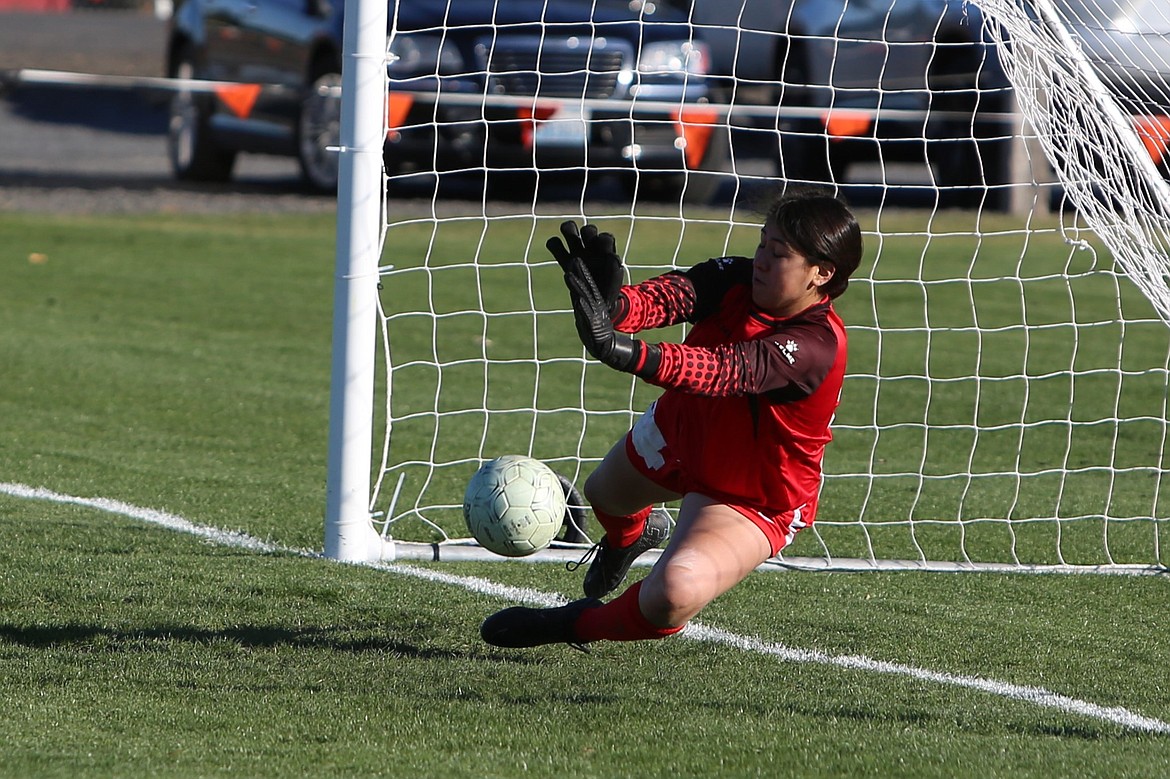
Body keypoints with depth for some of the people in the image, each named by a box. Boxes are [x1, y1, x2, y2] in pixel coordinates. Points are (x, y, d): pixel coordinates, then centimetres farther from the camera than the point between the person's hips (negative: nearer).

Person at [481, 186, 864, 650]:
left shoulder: (817, 346, -37)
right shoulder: (738, 279, -20)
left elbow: (723, 371, -52)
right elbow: (672, 294, -40)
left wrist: (621, 351, -67)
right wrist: (619, 308, -65)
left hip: (750, 496, -6)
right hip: (681, 432, 6)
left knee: (676, 592, -29)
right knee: (603, 494, 33)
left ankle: (582, 626, 2)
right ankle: (631, 534, 71)